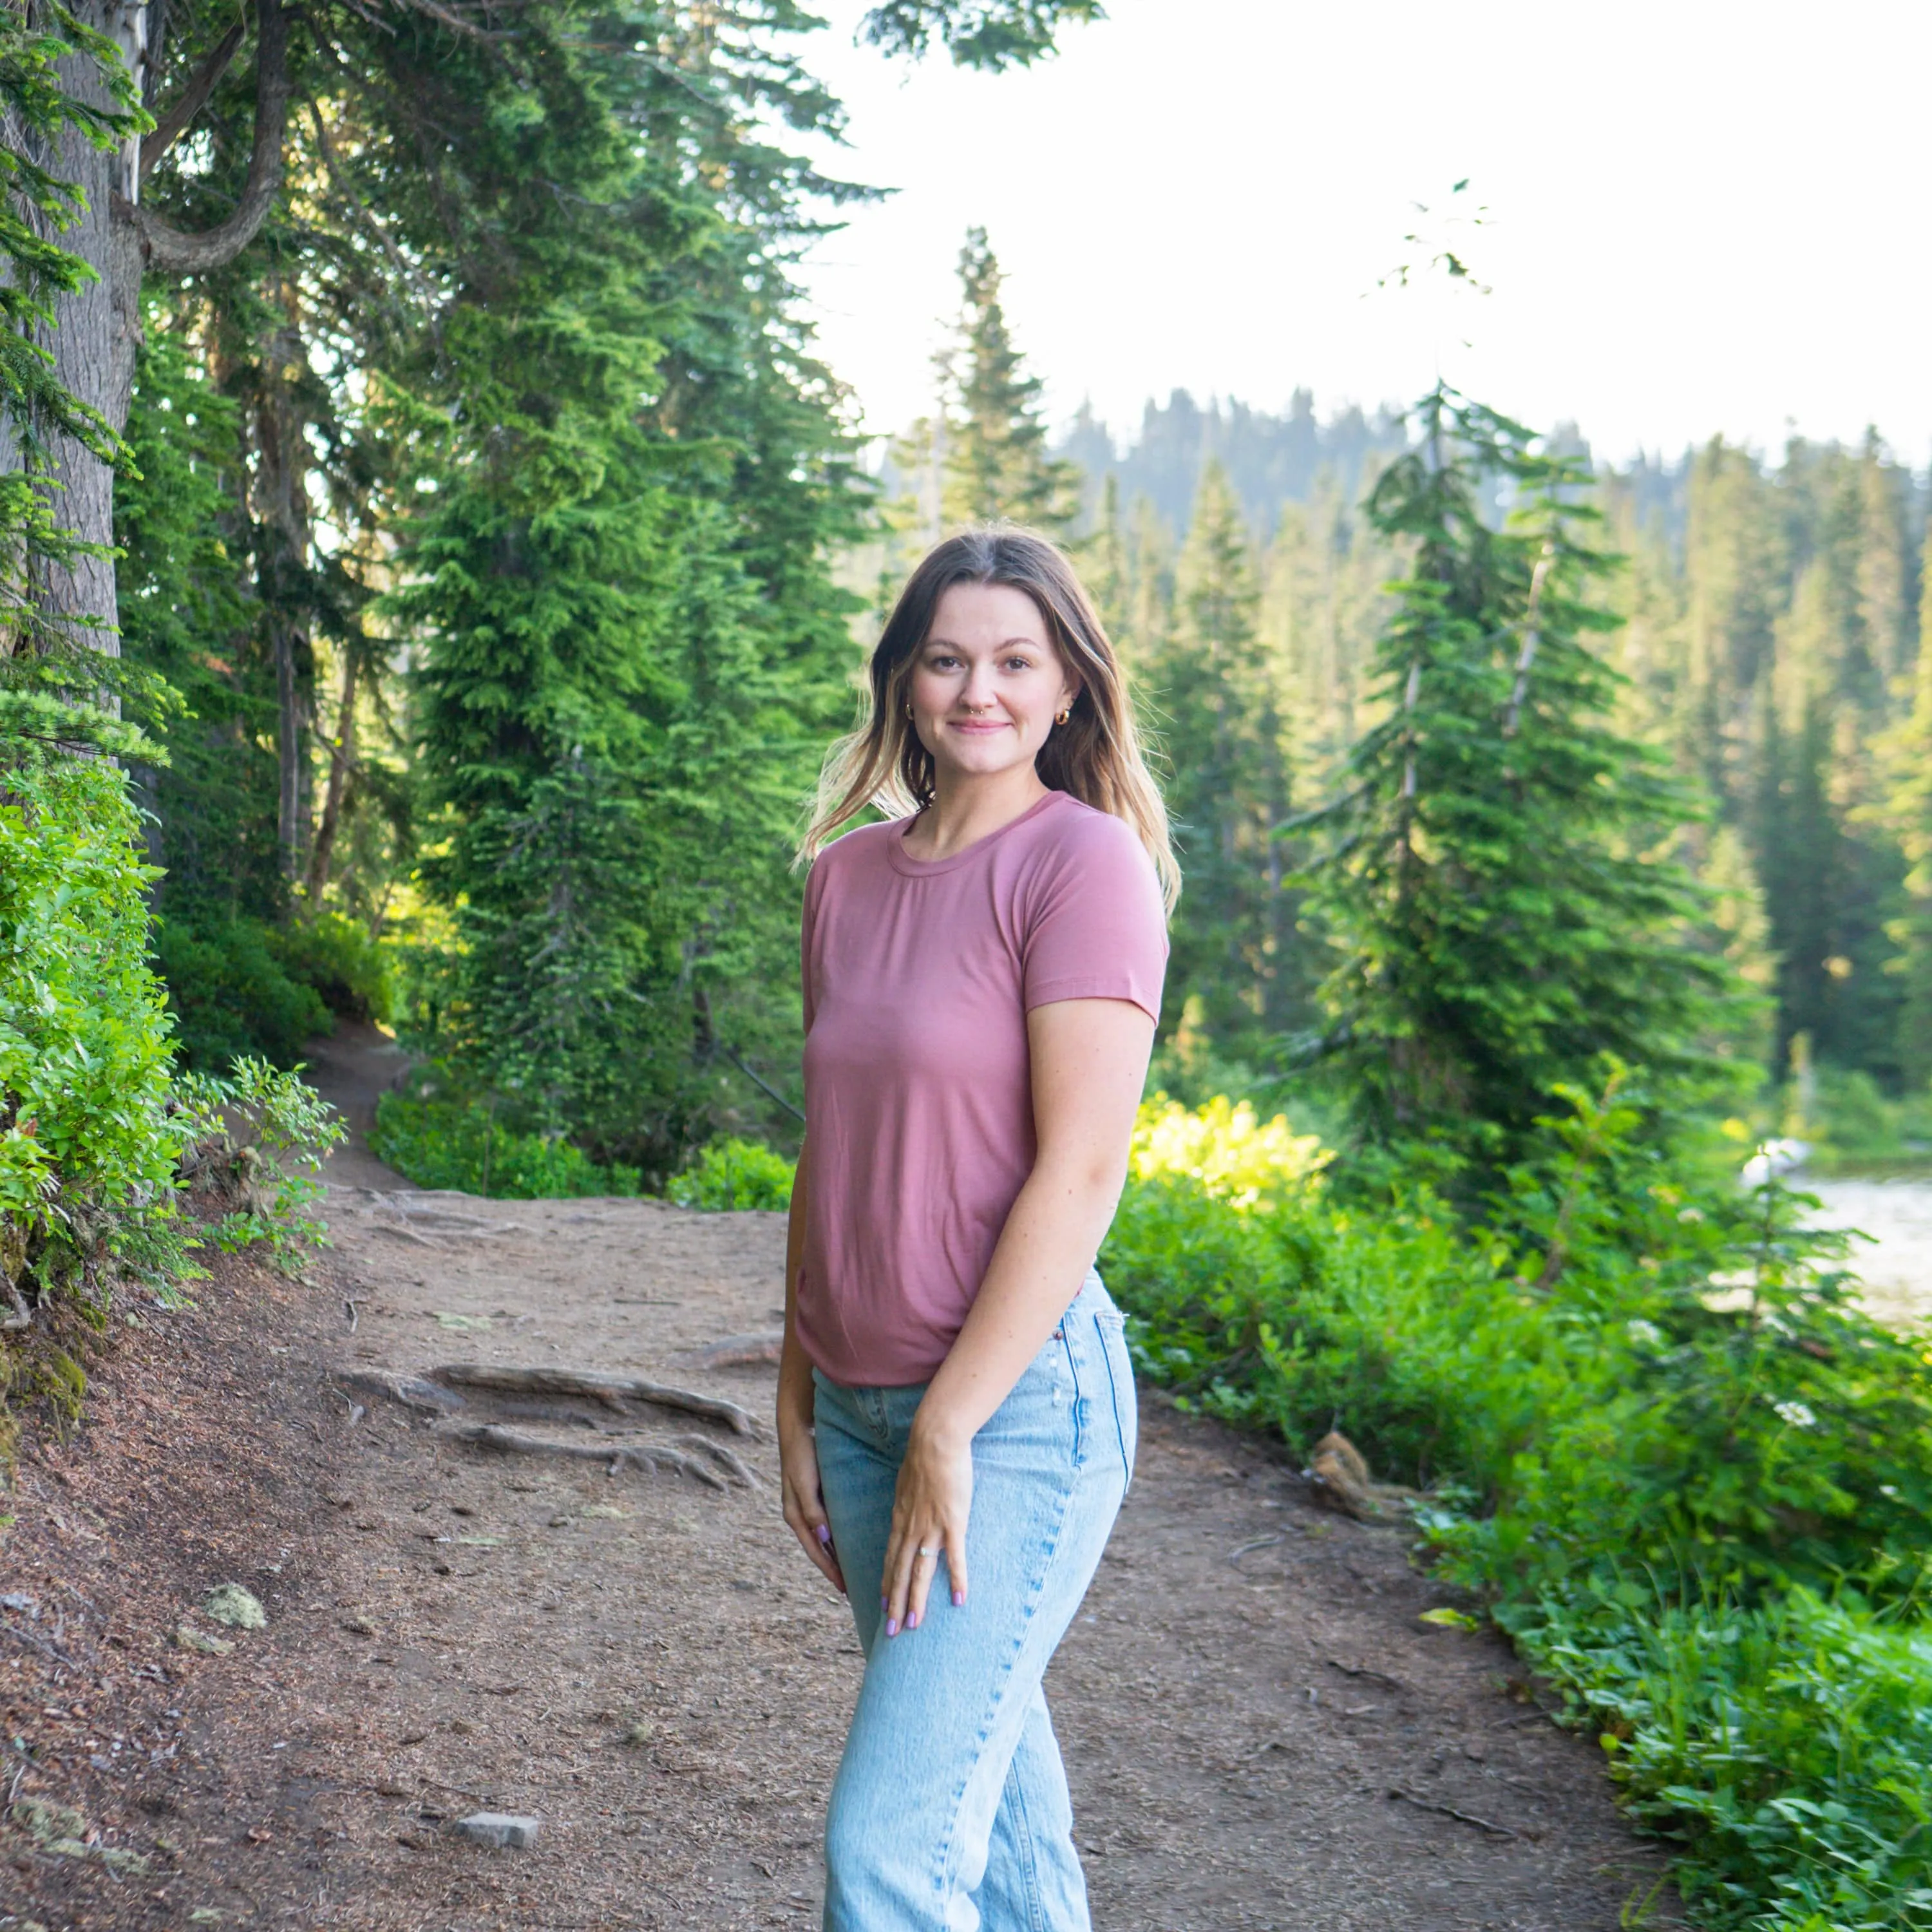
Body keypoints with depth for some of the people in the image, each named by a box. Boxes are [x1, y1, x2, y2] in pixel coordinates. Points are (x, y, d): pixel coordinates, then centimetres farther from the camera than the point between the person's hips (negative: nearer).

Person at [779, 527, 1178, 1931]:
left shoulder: (1084, 859, -11)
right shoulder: (850, 872, 9)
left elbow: (1081, 1170, -16)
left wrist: (950, 1428, -16)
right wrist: (799, 1392, 13)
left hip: (1018, 1399, -7)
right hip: (862, 1396, 7)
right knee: (983, 1775, 18)